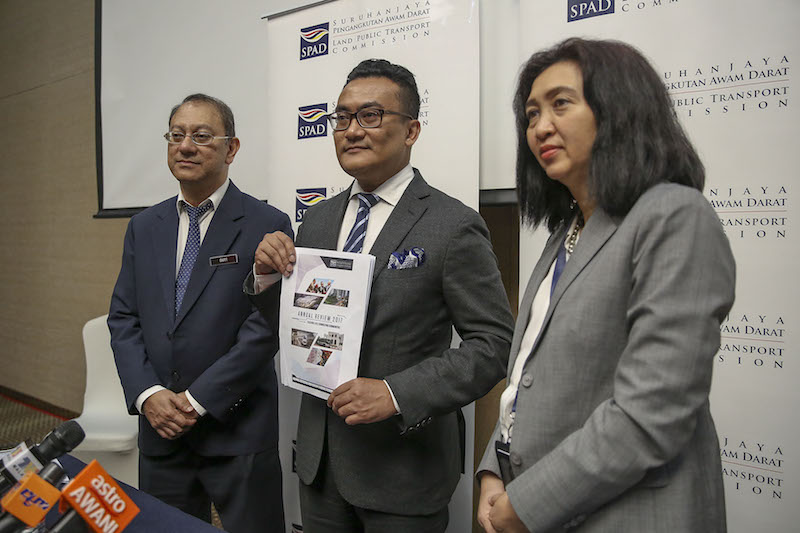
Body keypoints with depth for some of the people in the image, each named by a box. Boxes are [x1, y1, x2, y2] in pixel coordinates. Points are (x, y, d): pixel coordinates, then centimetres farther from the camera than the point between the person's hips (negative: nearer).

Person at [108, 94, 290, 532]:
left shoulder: (267, 225, -9)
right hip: (159, 431, 5)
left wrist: (197, 400, -14)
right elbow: (123, 318, 7)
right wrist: (147, 393, -7)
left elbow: (264, 328, -13)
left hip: (238, 433, -4)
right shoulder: (144, 227, 8)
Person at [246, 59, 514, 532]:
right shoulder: (318, 220, 5)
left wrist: (397, 393, -24)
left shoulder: (454, 226, -14)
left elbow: (494, 342, -15)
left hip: (403, 464, -5)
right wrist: (268, 274, -8)